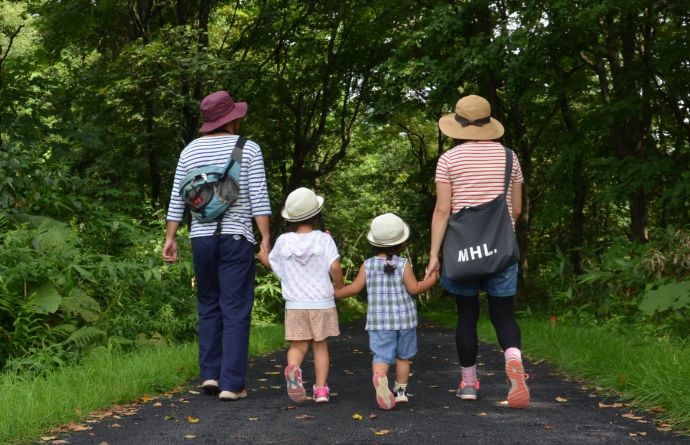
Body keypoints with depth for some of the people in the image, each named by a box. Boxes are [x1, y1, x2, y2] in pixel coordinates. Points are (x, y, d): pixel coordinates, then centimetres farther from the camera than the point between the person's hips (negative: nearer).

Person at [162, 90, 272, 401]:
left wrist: (170, 238, 11)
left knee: (208, 308, 17)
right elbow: (259, 197, -9)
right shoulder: (248, 149, -2)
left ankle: (210, 374, 13)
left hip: (201, 238, 4)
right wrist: (265, 238, -9)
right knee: (235, 311, 0)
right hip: (236, 237, -4)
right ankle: (231, 384, -1)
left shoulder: (190, 150, 8)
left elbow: (177, 200, 7)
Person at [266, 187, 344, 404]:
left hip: (295, 304, 1)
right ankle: (321, 389, 8)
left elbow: (271, 262, 15)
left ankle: (292, 369, -27)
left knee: (298, 345, 4)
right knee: (320, 346, 11)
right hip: (322, 303, -1)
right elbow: (335, 267, -17)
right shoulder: (324, 239, -7)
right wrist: (339, 285, 0)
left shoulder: (283, 241, -1)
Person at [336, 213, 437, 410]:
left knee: (382, 355, -6)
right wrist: (432, 279, 7)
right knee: (403, 356, 16)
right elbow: (414, 288, -8)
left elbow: (355, 288, -1)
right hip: (404, 319, 0)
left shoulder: (367, 265, -2)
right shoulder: (403, 264, -6)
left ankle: (379, 375, -36)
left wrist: (335, 294, 14)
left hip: (379, 320, 0)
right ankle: (400, 391, 22)